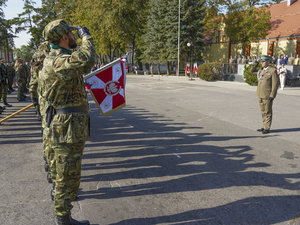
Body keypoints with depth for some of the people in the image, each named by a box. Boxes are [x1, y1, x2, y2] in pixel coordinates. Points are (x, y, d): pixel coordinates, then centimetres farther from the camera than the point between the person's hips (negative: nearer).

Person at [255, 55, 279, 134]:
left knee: (267, 112, 1)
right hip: (260, 94, 7)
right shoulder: (261, 70, 10)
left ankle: (267, 128, 10)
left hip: (268, 95, -7)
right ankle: (264, 126, 23)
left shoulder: (273, 71, -11)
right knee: (263, 112, 13)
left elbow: (275, 84, -13)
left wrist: (272, 95, -19)